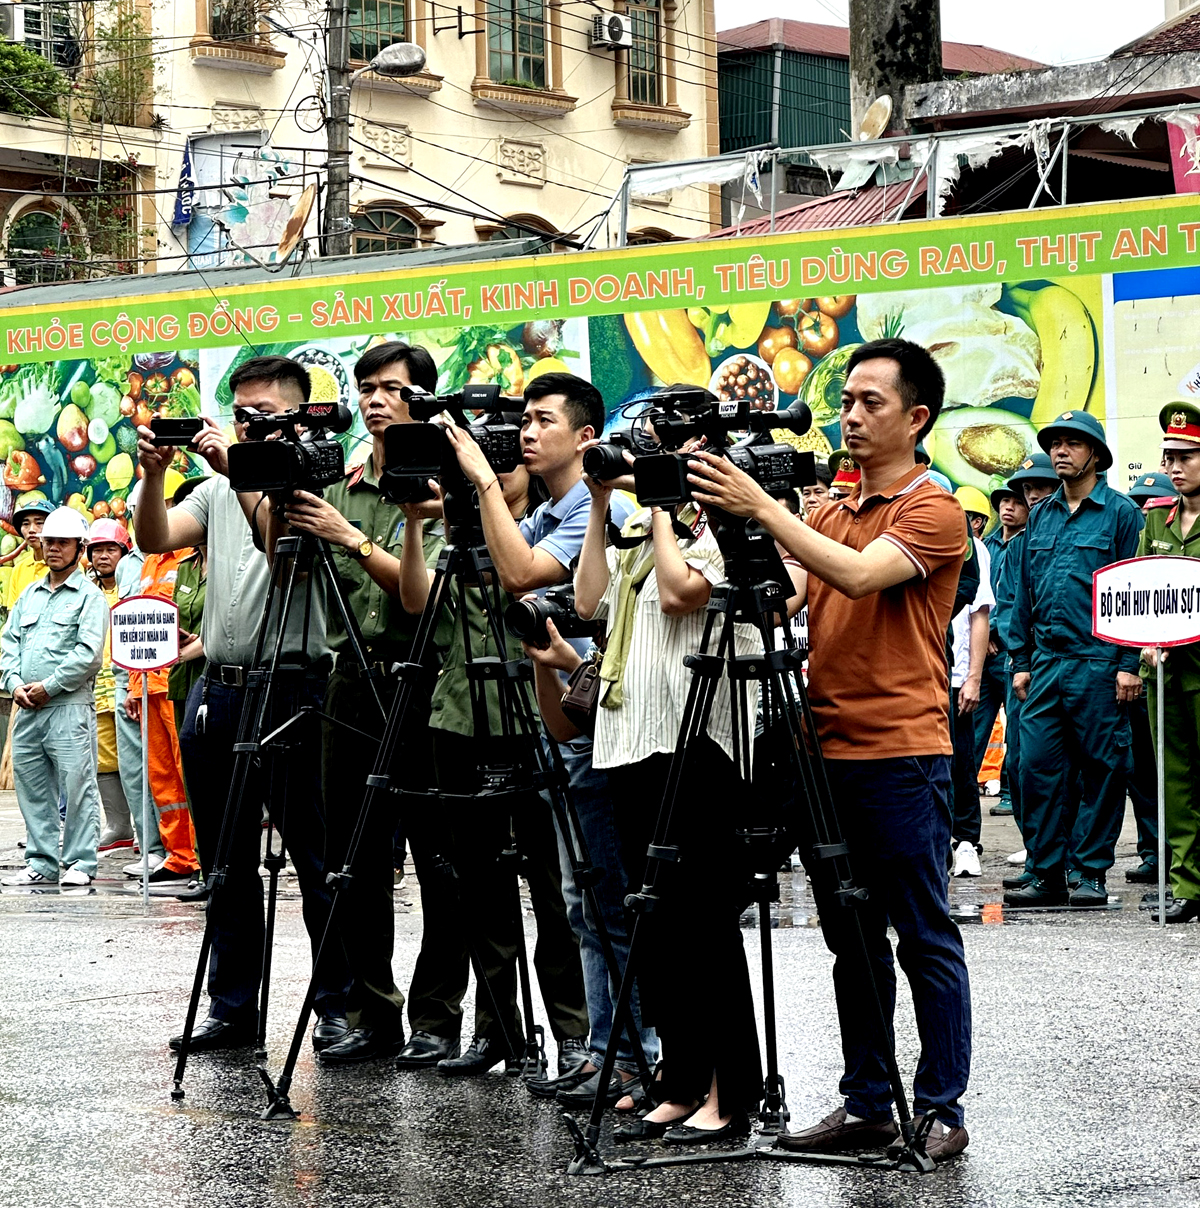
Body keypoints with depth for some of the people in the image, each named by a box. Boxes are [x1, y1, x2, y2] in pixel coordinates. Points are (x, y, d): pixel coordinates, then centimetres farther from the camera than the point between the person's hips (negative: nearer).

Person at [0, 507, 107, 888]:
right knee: (31, 786, 7)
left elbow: (89, 654, -11)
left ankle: (80, 863, -3)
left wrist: (48, 687, -12)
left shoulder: (89, 595, -1)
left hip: (69, 705, -6)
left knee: (77, 785, -7)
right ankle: (41, 863, 13)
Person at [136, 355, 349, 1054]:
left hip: (292, 691, -6)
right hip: (217, 690, 7)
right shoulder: (216, 490, 16)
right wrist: (154, 474, -13)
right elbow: (156, 540, 3)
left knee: (318, 863, -2)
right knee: (227, 865, 11)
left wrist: (238, 469, -23)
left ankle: (339, 1005, 5)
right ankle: (234, 1009, 18)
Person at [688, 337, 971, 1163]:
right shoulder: (831, 514, 17)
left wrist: (761, 507, -23)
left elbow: (859, 574, -22)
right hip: (826, 753, 7)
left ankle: (941, 1110, 3)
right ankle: (866, 1104, 18)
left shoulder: (933, 511, -6)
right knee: (852, 940, 11)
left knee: (924, 937, -2)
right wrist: (734, 526, -7)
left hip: (901, 755, -7)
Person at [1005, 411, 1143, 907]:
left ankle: (1089, 873, 7)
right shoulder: (1041, 516, 15)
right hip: (1046, 662, 5)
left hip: (1099, 663, -5)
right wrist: (1021, 660, 12)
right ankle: (1046, 873, 7)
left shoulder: (1121, 512, 0)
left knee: (1101, 769, 0)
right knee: (1037, 765, 1)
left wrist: (1129, 663, -10)